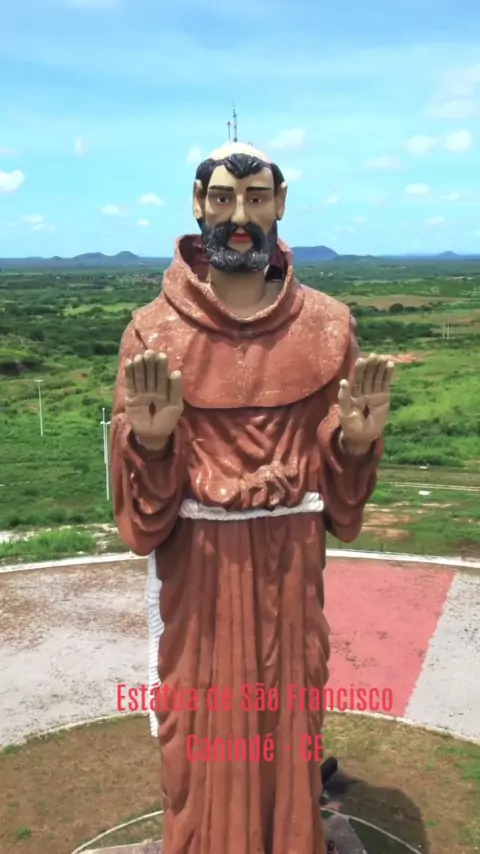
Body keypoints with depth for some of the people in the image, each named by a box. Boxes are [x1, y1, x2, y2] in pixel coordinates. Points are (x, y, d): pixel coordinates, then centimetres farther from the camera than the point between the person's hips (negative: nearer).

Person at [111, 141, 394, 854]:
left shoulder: (327, 325, -2)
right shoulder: (155, 329, -6)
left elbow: (335, 472, 3)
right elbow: (143, 499, -4)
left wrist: (357, 438, -17)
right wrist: (150, 437, -24)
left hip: (291, 558, 2)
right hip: (197, 560, -1)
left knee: (290, 720, 17)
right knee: (201, 728, 12)